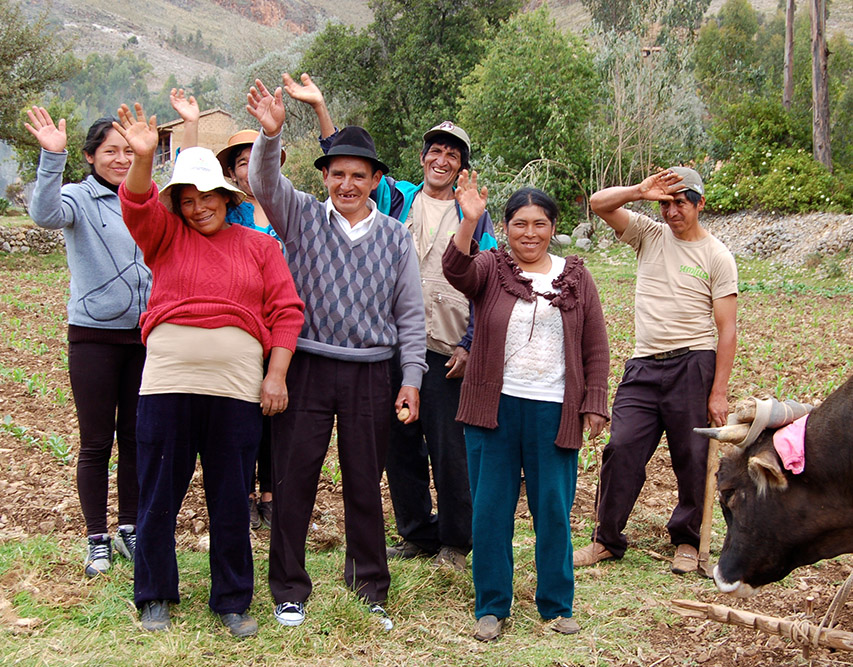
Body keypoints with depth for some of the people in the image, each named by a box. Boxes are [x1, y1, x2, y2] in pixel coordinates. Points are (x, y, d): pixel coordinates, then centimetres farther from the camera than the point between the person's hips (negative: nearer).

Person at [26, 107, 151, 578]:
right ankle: (97, 539, 15)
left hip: (143, 335, 4)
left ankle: (130, 529, 25)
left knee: (136, 437, 10)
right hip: (94, 336, -4)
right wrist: (52, 158, -40)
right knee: (96, 442, 3)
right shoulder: (80, 199, -6)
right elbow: (46, 214, -29)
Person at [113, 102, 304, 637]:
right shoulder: (167, 237, 10)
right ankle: (155, 597, 24)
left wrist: (276, 375, -3)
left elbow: (286, 312, 6)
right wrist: (143, 157, -28)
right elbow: (138, 206, -10)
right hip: (167, 384, 0)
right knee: (159, 497, 7)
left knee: (232, 502, 7)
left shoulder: (261, 247, 10)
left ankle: (233, 601, 21)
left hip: (237, 390, 0)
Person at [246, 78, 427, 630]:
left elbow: (410, 314, 8)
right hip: (306, 369, -1)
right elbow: (265, 182, -15)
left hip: (370, 374, 1)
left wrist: (411, 378, 2)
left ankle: (370, 592, 23)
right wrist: (271, 133, -33)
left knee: (366, 485, 9)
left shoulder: (395, 236, 7)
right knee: (293, 481, 3)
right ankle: (289, 592, 17)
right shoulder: (303, 217, 4)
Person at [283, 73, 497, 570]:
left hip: (448, 352, -2)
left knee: (450, 451, -1)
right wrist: (320, 106, -2)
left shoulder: (475, 217, 9)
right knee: (400, 446, 8)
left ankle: (455, 542, 15)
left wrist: (469, 346, -4)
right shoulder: (397, 200, 13)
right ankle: (416, 533, 23)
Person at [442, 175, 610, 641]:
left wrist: (594, 404, 1)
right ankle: (491, 606, 18)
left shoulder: (576, 278, 7)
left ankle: (557, 605, 22)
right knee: (490, 509, 5)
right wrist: (469, 220, -34)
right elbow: (456, 270, -20)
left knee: (554, 511, 7)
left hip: (554, 411, 1)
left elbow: (595, 348, 8)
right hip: (495, 409, 0)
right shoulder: (490, 270, 3)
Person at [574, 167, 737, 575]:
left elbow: (727, 331, -3)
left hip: (692, 366, -3)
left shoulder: (717, 257, 0)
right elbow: (599, 203, 1)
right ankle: (608, 539, 10)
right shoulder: (649, 235, 10)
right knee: (622, 449, -3)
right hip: (643, 365, 3)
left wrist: (718, 393, -9)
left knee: (692, 459, 2)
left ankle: (686, 540, 21)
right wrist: (641, 191, -14)